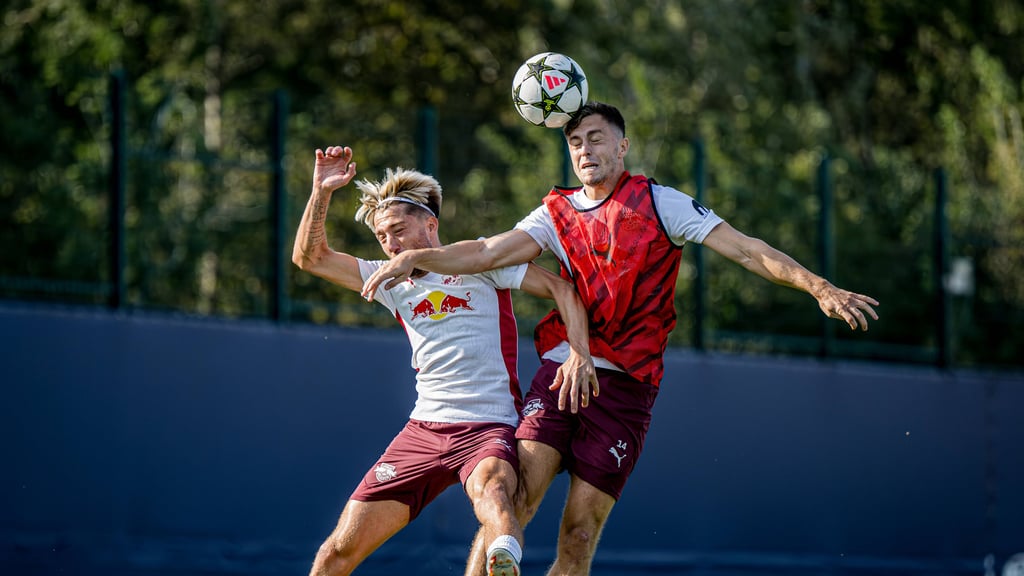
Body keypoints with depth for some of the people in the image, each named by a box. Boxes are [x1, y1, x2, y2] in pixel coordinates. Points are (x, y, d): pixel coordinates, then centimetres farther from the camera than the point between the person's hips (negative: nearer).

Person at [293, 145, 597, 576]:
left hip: (489, 429, -5)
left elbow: (560, 288, 0)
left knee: (489, 488, -42)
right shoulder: (392, 281, 18)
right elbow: (310, 257, 16)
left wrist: (579, 353, -16)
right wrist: (322, 191, 2)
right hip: (423, 428, 5)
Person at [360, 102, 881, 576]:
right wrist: (416, 257, -13)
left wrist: (818, 287, -13)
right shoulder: (558, 214, 14)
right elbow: (489, 252, 3)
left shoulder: (659, 203, 4)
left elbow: (746, 250, -1)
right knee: (512, 504, -16)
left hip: (626, 386, -2)